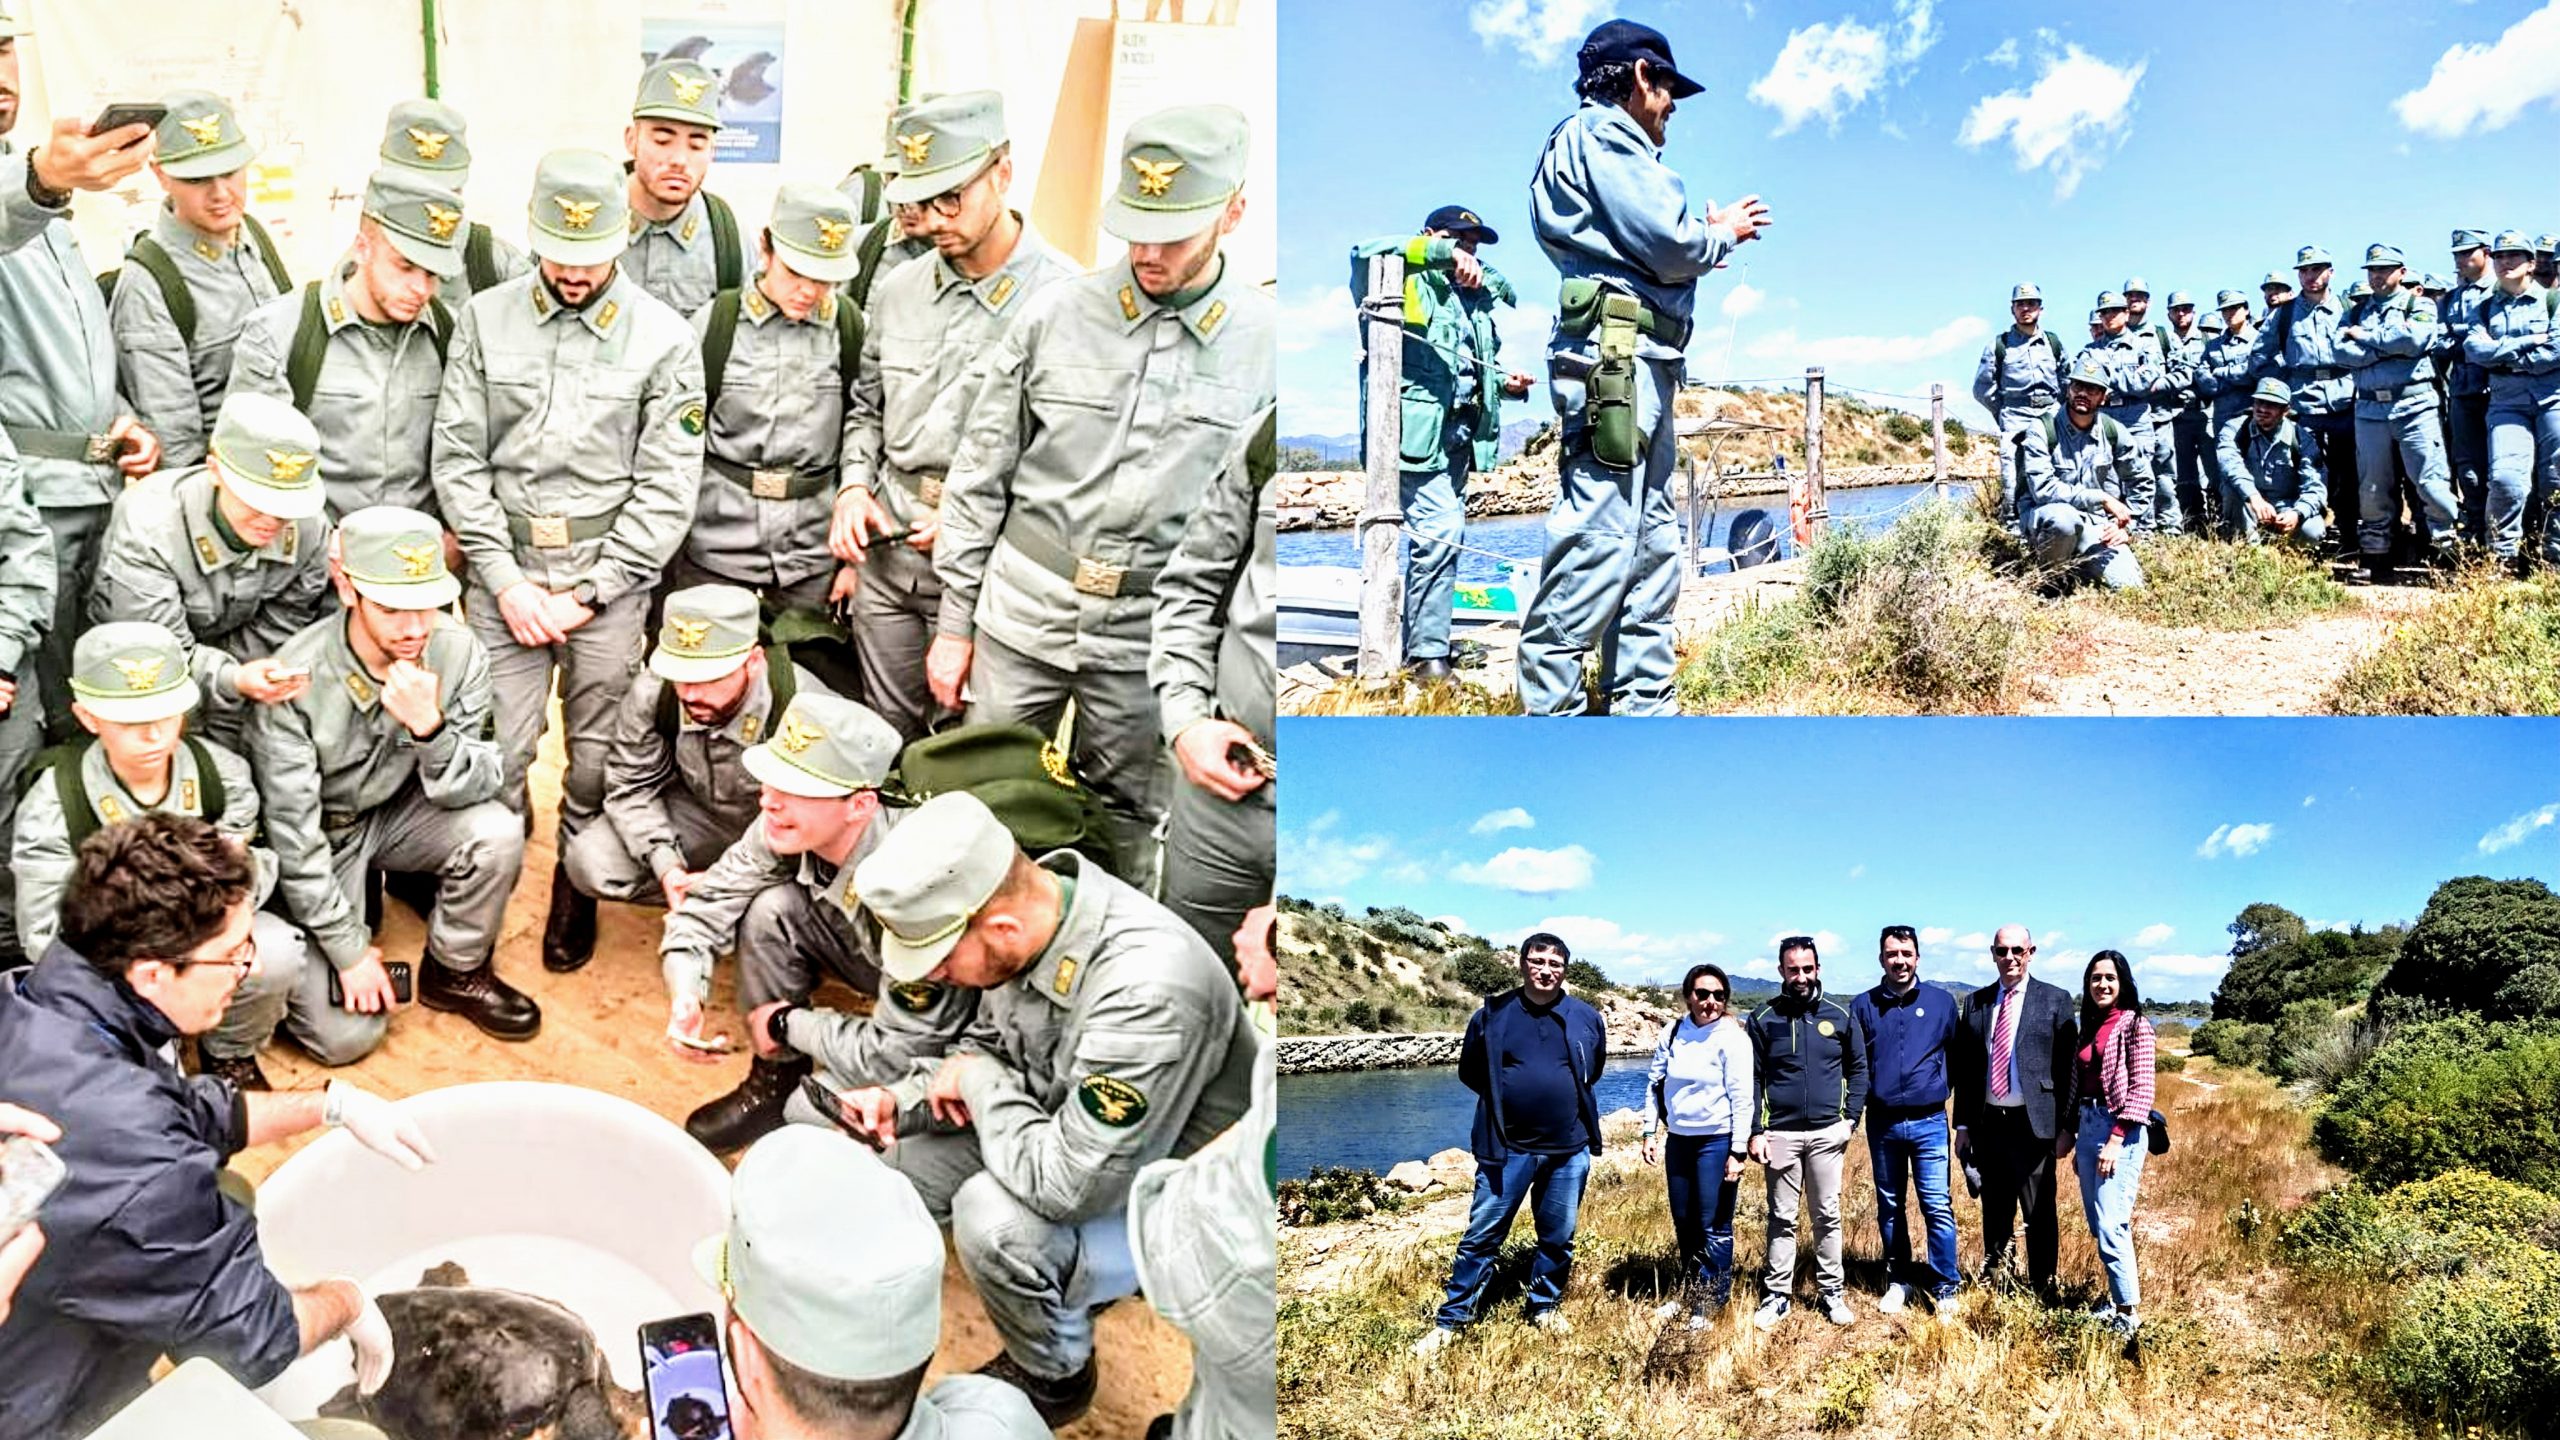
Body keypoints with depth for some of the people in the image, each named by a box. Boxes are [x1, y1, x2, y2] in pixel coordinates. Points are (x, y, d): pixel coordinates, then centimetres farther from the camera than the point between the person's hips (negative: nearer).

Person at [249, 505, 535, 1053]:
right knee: (347, 1036, -14)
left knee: (497, 831, -27)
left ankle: (456, 972, 0)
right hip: (321, 840, -4)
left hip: (396, 813, 4)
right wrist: (348, 949, -18)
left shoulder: (458, 654, -18)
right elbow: (292, 835, -21)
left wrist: (429, 728, -38)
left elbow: (472, 790, -17)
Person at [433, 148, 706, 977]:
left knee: (599, 758, 7)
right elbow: (458, 458, 2)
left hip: (609, 577, 0)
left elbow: (668, 487, -4)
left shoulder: (665, 339, -2)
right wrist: (504, 579, -7)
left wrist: (587, 594, -8)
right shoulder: (486, 320, 2)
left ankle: (576, 883, 31)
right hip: (505, 573, 1)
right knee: (494, 757, -2)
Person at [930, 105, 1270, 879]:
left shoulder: (1268, 341, -4)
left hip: (1151, 635, -1)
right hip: (1024, 611, 1)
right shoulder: (1056, 312, -2)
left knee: (1127, 832, 11)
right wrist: (954, 621, 4)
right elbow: (979, 475, 4)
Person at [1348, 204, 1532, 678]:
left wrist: (1506, 383, 10)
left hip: (1459, 433, 9)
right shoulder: (1409, 282, 0)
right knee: (1439, 531, -16)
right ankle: (1429, 655, -12)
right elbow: (1365, 253, -22)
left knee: (1443, 535, 12)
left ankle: (1416, 646, 22)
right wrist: (1445, 252, -27)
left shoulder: (1477, 300, 24)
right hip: (1417, 424, -9)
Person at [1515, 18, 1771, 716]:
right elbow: (1667, 246, -11)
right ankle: (1549, 706, -17)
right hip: (1615, 353, -11)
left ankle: (1644, 703, 12)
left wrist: (1707, 235, 16)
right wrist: (1723, 233, 6)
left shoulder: (1611, 145, 29)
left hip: (1638, 366, 11)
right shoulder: (1601, 133, -3)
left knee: (1652, 546, 10)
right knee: (1599, 539, -15)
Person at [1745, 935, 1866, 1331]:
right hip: (1781, 1134, 0)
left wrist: (1850, 1118, -1)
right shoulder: (1763, 1019, 1)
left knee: (1828, 1216, 6)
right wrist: (1755, 1131, -4)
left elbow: (1858, 1070, 9)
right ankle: (1778, 1295, 11)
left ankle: (1831, 1292, 15)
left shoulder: (1841, 1016, 3)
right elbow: (1752, 1079, 2)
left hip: (1827, 1132, 1)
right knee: (1782, 1218, 5)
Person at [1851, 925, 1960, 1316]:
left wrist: (1943, 1087, 1)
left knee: (1937, 1206, -5)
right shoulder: (1863, 1006, 2)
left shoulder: (1942, 1002, 1)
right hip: (1882, 1123, 2)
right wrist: (1860, 1103, 0)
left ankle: (1944, 1287, 3)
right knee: (1889, 1207, 11)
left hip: (1929, 1122, -2)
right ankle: (1899, 1281, 23)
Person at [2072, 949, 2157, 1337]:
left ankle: (2129, 1313, -7)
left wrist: (2115, 1141, -17)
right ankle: (2117, 1298, 19)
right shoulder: (2090, 1027, 14)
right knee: (2097, 1225, 9)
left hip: (2120, 1130, -8)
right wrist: (2080, 1141, 15)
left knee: (2110, 1225, -13)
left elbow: (2141, 1090, -12)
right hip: (2088, 1125, 8)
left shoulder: (2135, 1026, -7)